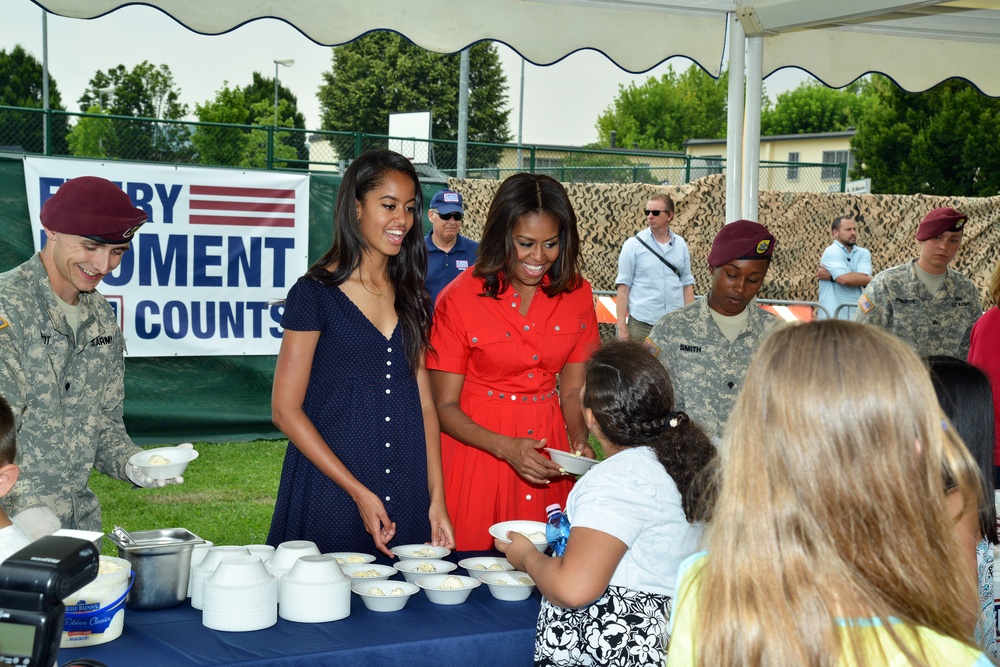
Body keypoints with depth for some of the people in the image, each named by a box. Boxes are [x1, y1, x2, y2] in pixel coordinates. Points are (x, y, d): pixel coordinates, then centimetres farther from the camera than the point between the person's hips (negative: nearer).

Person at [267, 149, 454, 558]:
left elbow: (424, 404, 12)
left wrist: (437, 498, 2)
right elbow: (285, 409, -9)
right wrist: (359, 492, -13)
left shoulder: (411, 298, 11)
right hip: (331, 494, -5)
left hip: (407, 501, 5)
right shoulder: (316, 293, -6)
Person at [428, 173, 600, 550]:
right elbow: (445, 407, -8)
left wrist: (579, 442, -11)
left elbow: (573, 390, 8)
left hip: (547, 444, 3)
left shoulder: (576, 294, 2)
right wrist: (507, 447, -22)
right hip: (475, 445, -3)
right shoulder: (459, 299, -10)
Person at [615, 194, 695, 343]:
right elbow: (623, 287, -2)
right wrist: (622, 327, -8)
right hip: (642, 324, -3)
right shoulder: (633, 245, 1)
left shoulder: (680, 245, 9)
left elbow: (687, 284, 12)